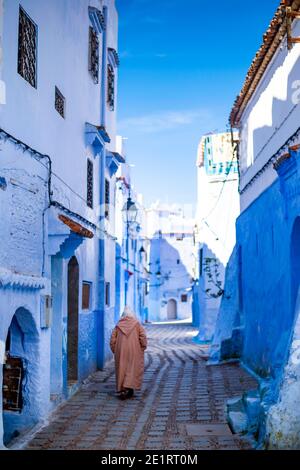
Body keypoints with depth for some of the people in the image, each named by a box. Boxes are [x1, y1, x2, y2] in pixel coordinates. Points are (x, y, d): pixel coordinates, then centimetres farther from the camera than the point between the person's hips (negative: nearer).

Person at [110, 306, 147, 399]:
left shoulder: (118, 325, 6)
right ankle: (129, 388, -13)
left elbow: (113, 339, 4)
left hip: (121, 352, 2)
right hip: (134, 351, -2)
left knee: (122, 369, 10)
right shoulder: (136, 324, 0)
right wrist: (143, 347, 2)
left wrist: (114, 350, 13)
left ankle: (122, 389, 11)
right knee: (133, 369, 0)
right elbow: (143, 336, -8)